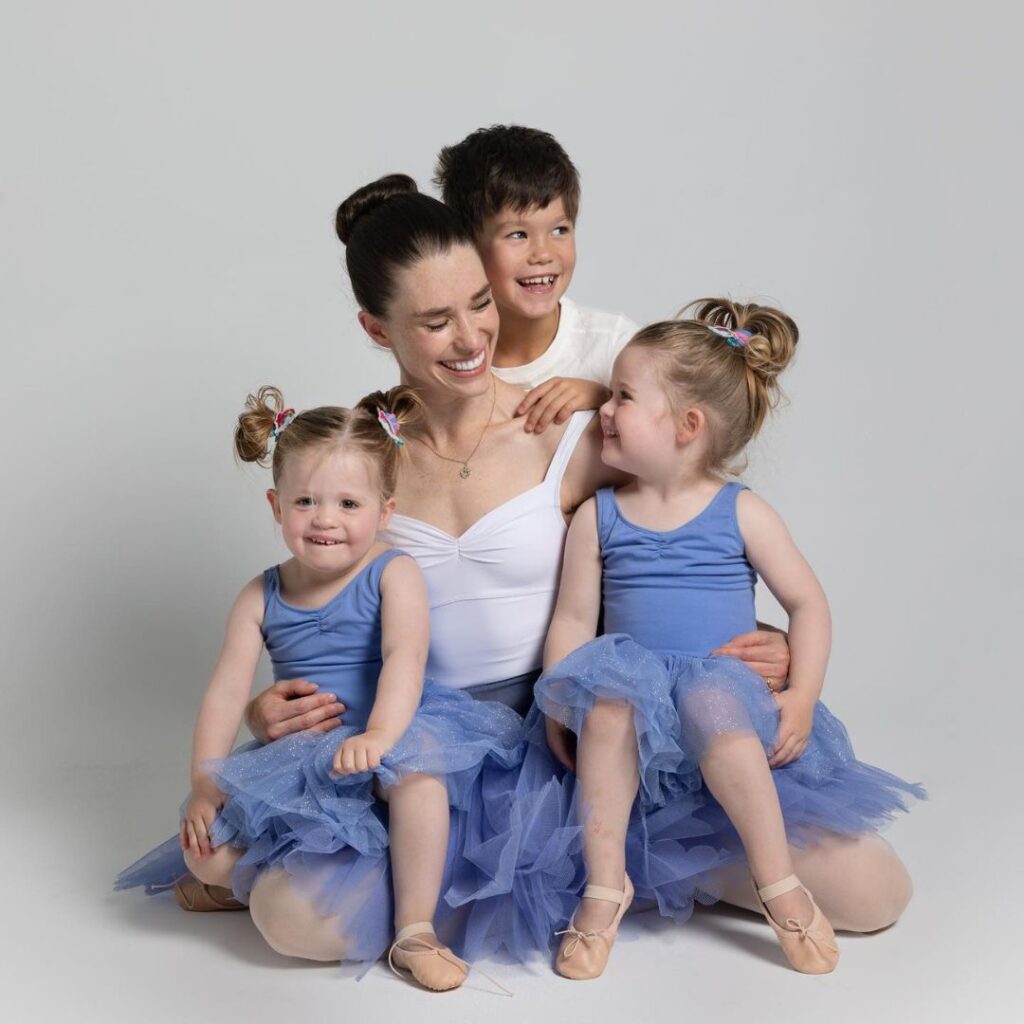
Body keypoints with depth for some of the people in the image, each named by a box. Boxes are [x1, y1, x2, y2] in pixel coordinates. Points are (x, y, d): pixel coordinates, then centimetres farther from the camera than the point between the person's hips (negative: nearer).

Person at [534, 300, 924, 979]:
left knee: (712, 707, -36)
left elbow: (808, 603, 4)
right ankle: (605, 886, -23)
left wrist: (802, 697, -8)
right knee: (607, 705, -32)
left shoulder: (742, 513, 2)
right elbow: (573, 620, 6)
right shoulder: (598, 517, 8)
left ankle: (780, 885, -22)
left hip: (721, 683, -2)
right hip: (633, 682, 2)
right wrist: (558, 709, -8)